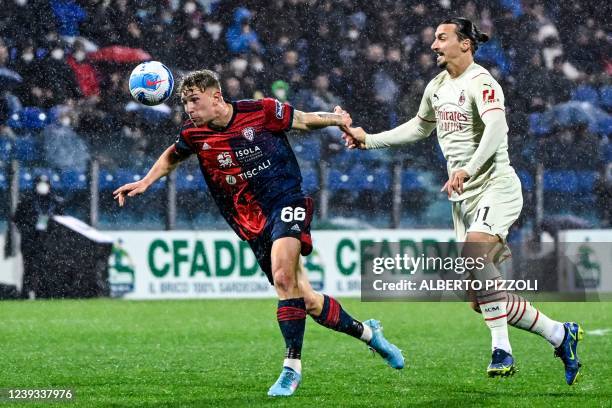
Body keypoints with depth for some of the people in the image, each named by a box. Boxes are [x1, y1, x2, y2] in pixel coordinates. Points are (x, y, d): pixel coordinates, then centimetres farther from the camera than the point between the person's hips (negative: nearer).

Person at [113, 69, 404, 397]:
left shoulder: (262, 111, -9)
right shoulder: (194, 135, 0)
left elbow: (304, 121, 7)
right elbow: (171, 157, 21)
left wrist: (337, 120, -4)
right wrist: (145, 182, 9)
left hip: (286, 201, -3)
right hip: (253, 225, 3)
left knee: (282, 275, -30)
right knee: (308, 302, 2)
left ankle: (292, 364, -24)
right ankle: (366, 331, 27)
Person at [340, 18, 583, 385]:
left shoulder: (480, 83, -13)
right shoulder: (438, 86, 13)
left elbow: (496, 127, -31)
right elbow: (419, 127, 31)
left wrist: (468, 169, -44)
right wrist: (369, 140, 27)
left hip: (495, 186, -9)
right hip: (463, 196, 9)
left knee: (474, 253, -34)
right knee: (481, 300, 0)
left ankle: (502, 351, -30)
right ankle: (560, 334, 11)